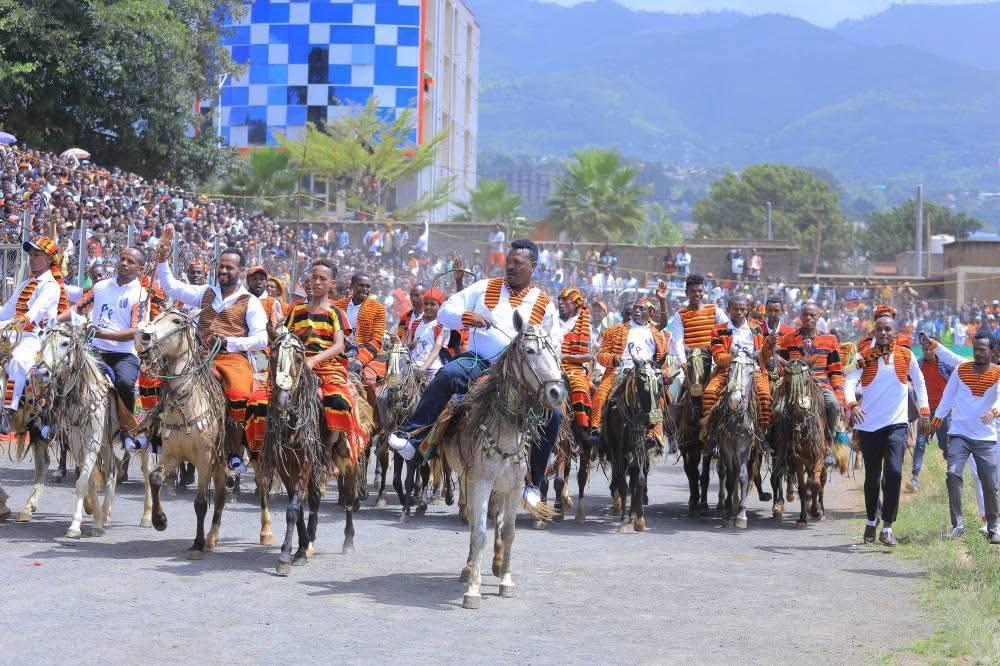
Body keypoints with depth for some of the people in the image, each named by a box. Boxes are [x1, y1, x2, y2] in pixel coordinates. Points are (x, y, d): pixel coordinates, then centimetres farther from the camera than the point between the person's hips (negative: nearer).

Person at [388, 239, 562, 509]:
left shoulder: (544, 305, 12)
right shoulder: (485, 289, 11)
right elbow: (445, 312, 8)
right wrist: (468, 317, -13)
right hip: (479, 361, -1)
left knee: (553, 413, -18)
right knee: (448, 374, -35)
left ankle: (534, 483, -3)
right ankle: (411, 436, -31)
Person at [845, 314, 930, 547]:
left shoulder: (906, 356, 4)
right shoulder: (864, 357, 0)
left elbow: (919, 383, 15)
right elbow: (850, 382, -13)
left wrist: (924, 412, 10)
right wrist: (852, 404, -31)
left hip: (896, 423, 0)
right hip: (868, 425, 1)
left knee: (894, 472, -18)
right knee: (872, 477, 10)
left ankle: (887, 528, -12)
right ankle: (872, 521, 35)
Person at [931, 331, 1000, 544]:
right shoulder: (961, 370, 3)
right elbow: (948, 396, 14)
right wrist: (937, 419, 19)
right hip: (959, 433, 1)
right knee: (953, 473, -17)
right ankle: (957, 524, -11)